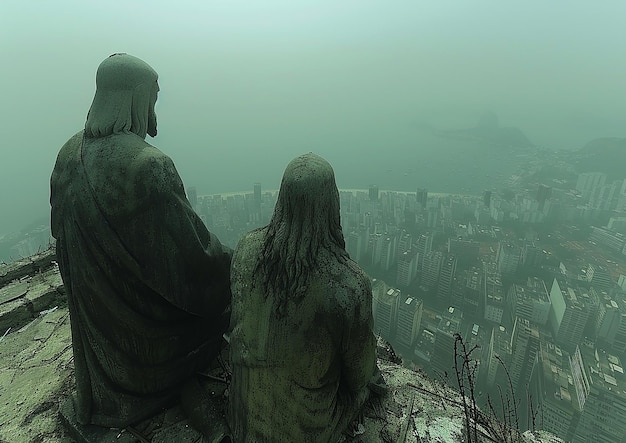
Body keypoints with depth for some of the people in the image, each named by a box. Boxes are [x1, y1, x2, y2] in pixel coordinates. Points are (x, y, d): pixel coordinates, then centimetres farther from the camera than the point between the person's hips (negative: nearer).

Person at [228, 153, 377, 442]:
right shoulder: (350, 285, -36)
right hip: (307, 418, -3)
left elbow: (238, 316, -4)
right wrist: (358, 386, 8)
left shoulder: (247, 248, -23)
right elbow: (359, 364, -17)